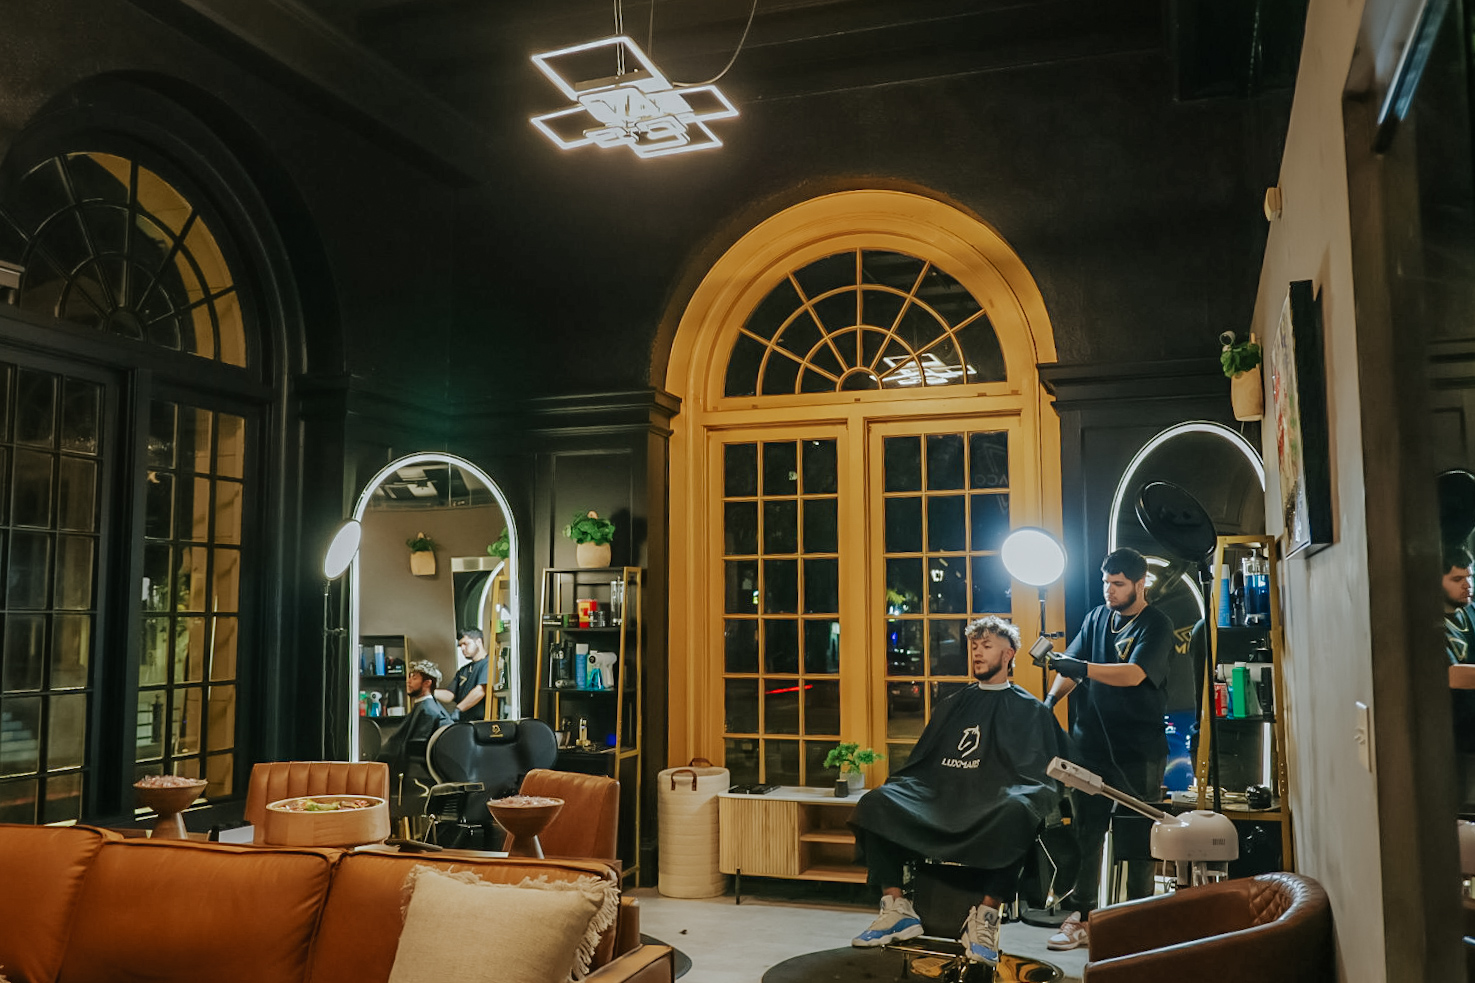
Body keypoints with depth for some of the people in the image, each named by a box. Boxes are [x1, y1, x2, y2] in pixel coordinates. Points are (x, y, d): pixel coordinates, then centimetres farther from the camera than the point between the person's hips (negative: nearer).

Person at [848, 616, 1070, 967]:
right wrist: (896, 790, 6)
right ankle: (896, 909, -21)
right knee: (874, 804, -23)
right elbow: (920, 762, 25)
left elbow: (1041, 777, 6)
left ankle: (985, 916, -30)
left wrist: (1023, 800, -16)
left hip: (993, 799, -4)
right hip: (938, 793, 4)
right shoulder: (954, 704, 26)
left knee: (1016, 812, -41)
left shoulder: (1030, 710, 14)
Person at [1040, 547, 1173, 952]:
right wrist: (1050, 700, -10)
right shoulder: (1096, 617, 11)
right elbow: (1071, 668, 7)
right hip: (1090, 745, 5)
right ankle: (1081, 918, 14)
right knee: (1085, 834, 7)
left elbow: (1134, 674, -21)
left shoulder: (1157, 625, -6)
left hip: (1139, 751, -4)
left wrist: (1081, 667, -32)